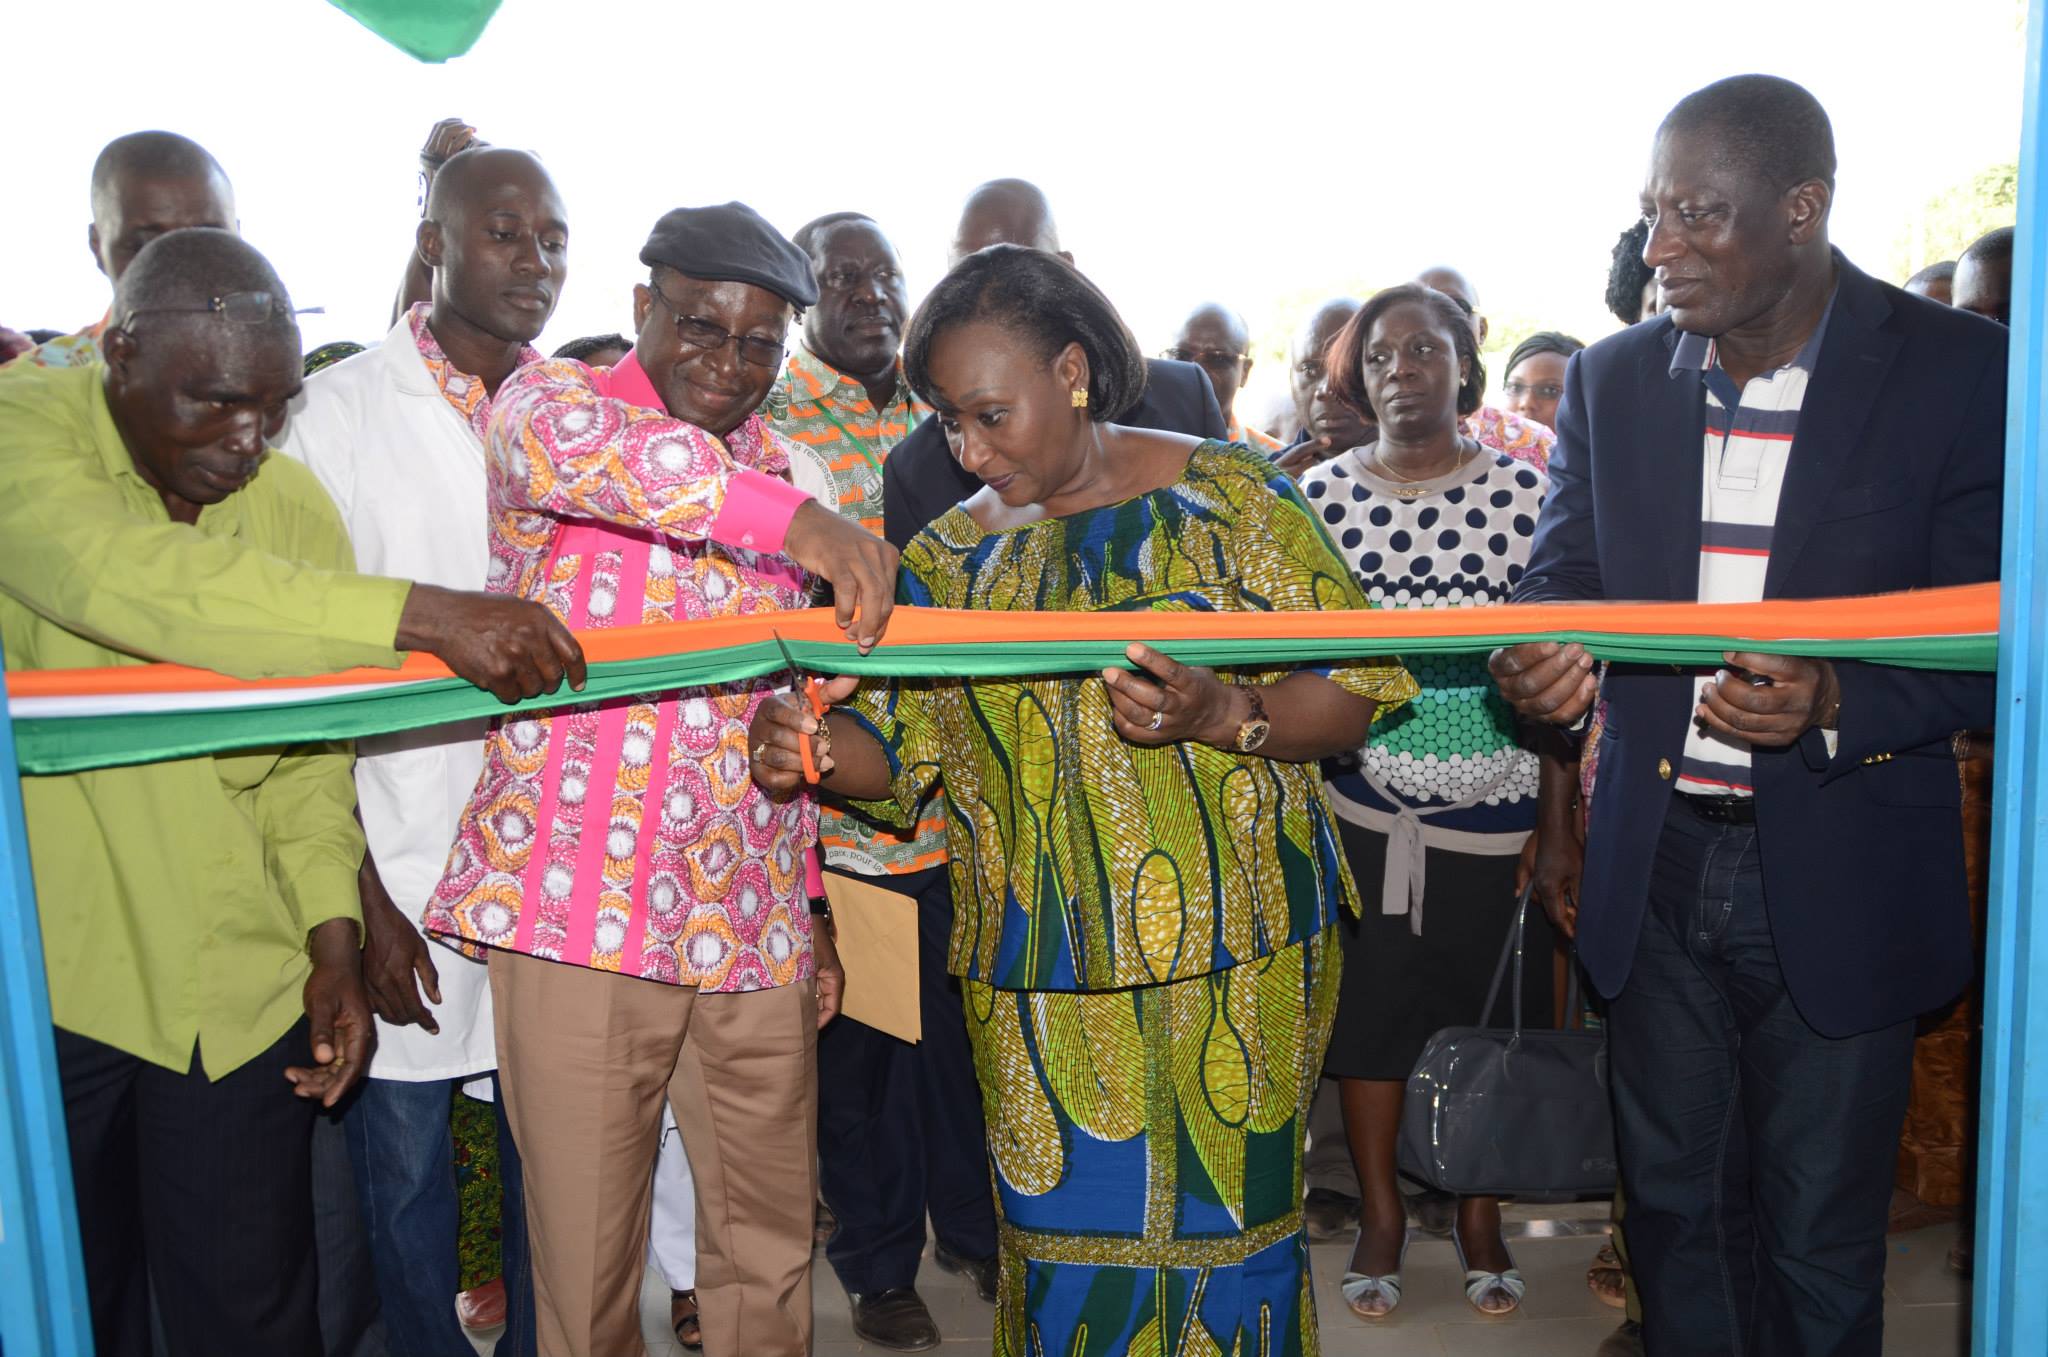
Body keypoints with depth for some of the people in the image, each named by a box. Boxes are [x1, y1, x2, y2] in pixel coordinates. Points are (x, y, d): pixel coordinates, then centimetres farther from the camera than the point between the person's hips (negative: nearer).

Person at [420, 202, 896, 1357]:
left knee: (769, 1245, 13)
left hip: (753, 922, 5)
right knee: (587, 1254, 6)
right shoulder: (550, 399, 0)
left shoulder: (778, 478, 15)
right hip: (581, 904, -4)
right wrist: (793, 516, -38)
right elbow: (555, 433, -28)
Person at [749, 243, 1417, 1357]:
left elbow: (1351, 692, -6)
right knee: (1064, 1250, 8)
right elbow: (899, 745, 9)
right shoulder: (952, 555, 9)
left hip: (1228, 954, -2)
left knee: (1223, 1233, 6)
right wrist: (812, 749, -13)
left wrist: (1218, 715, -24)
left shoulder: (1224, 494, -3)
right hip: (1037, 983, 3)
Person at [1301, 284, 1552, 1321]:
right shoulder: (1321, 494, 0)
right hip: (1362, 805, 1)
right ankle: (1381, 1210, 29)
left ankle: (1478, 1211, 32)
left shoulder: (1526, 490, -3)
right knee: (1369, 1001, 10)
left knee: (1489, 1008, 11)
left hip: (1494, 807, 0)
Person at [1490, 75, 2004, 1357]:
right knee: (1674, 1202, 17)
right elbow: (1563, 578, 7)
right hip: (1656, 868, 3)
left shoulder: (1962, 371, -8)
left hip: (1837, 880, -3)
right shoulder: (1613, 377, 2)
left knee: (1820, 1241, 13)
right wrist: (1545, 657, -17)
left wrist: (1835, 698, -27)